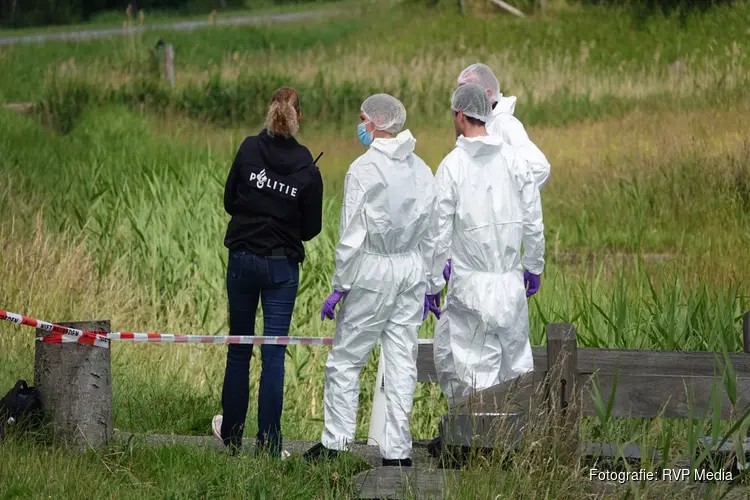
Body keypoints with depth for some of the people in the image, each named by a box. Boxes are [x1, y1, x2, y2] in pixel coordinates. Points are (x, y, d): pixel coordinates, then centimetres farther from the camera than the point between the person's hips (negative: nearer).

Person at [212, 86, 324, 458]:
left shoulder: (249, 150, -7)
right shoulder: (308, 171, -9)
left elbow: (229, 201, 1)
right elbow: (311, 229, -2)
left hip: (242, 259, 2)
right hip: (282, 267, -1)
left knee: (239, 349, 16)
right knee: (274, 355, 1)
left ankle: (231, 432, 28)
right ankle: (268, 445, -1)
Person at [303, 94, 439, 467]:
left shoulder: (364, 169, -11)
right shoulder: (421, 170, 7)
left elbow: (352, 235, -12)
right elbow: (431, 233, 11)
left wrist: (340, 286, -6)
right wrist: (427, 288, 17)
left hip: (373, 269, -6)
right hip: (413, 269, 6)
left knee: (345, 359, 5)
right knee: (402, 362, 6)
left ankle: (335, 440, 7)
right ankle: (397, 450, 6)